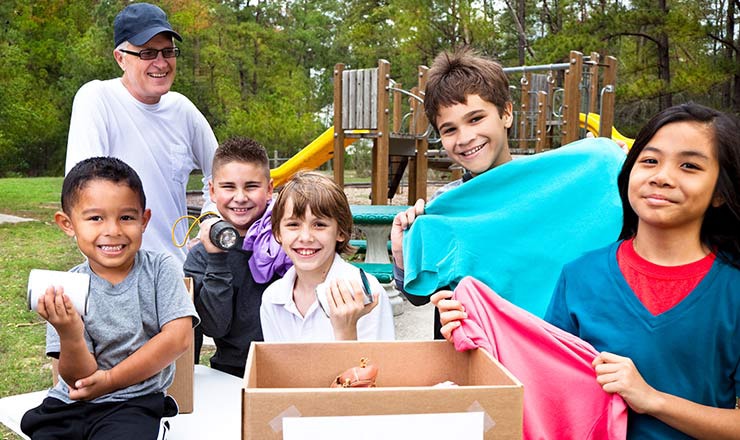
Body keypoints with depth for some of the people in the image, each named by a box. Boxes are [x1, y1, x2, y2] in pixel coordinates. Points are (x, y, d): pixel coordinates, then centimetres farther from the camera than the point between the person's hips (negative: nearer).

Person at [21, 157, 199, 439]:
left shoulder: (161, 269, -5)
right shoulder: (66, 290, -3)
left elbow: (178, 338, -13)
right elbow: (79, 378, -5)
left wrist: (110, 379, -11)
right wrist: (70, 337, -26)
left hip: (134, 403, -2)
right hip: (69, 405, 3)